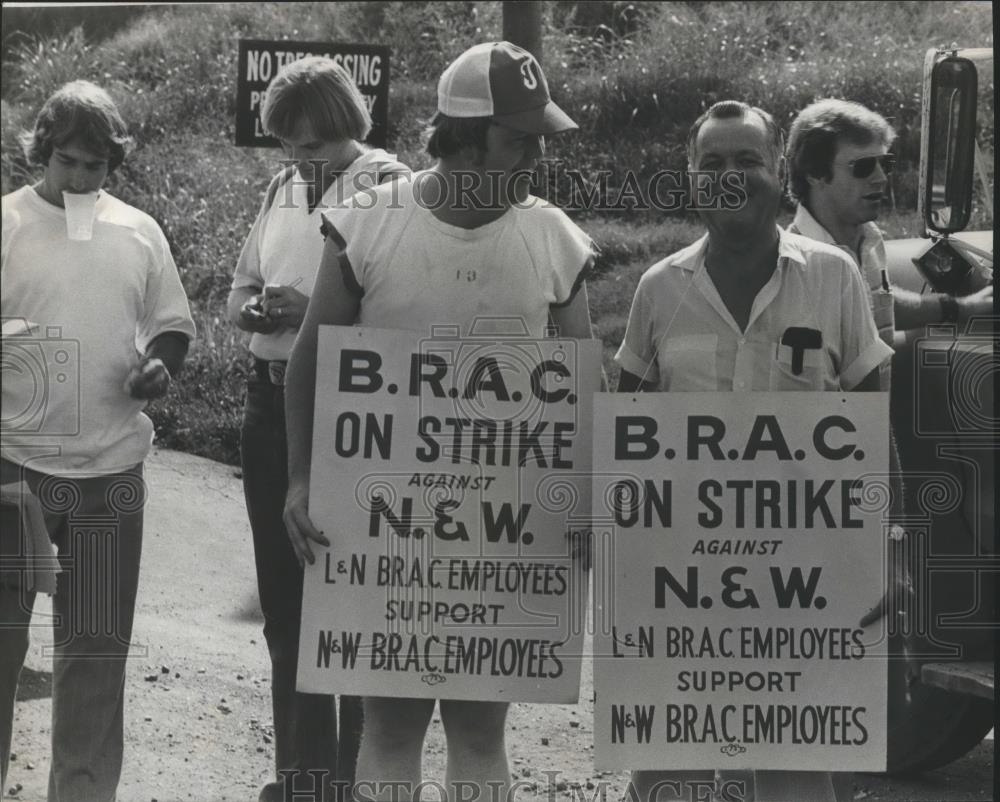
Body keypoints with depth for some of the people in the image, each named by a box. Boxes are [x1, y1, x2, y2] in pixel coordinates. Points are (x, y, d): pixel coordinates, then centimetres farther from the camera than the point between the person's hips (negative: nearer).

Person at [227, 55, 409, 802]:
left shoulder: (386, 185, -9)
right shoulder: (281, 189, 13)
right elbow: (240, 289, 19)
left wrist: (314, 311, -23)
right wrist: (255, 310, -3)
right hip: (274, 402, 7)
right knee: (285, 598, 13)